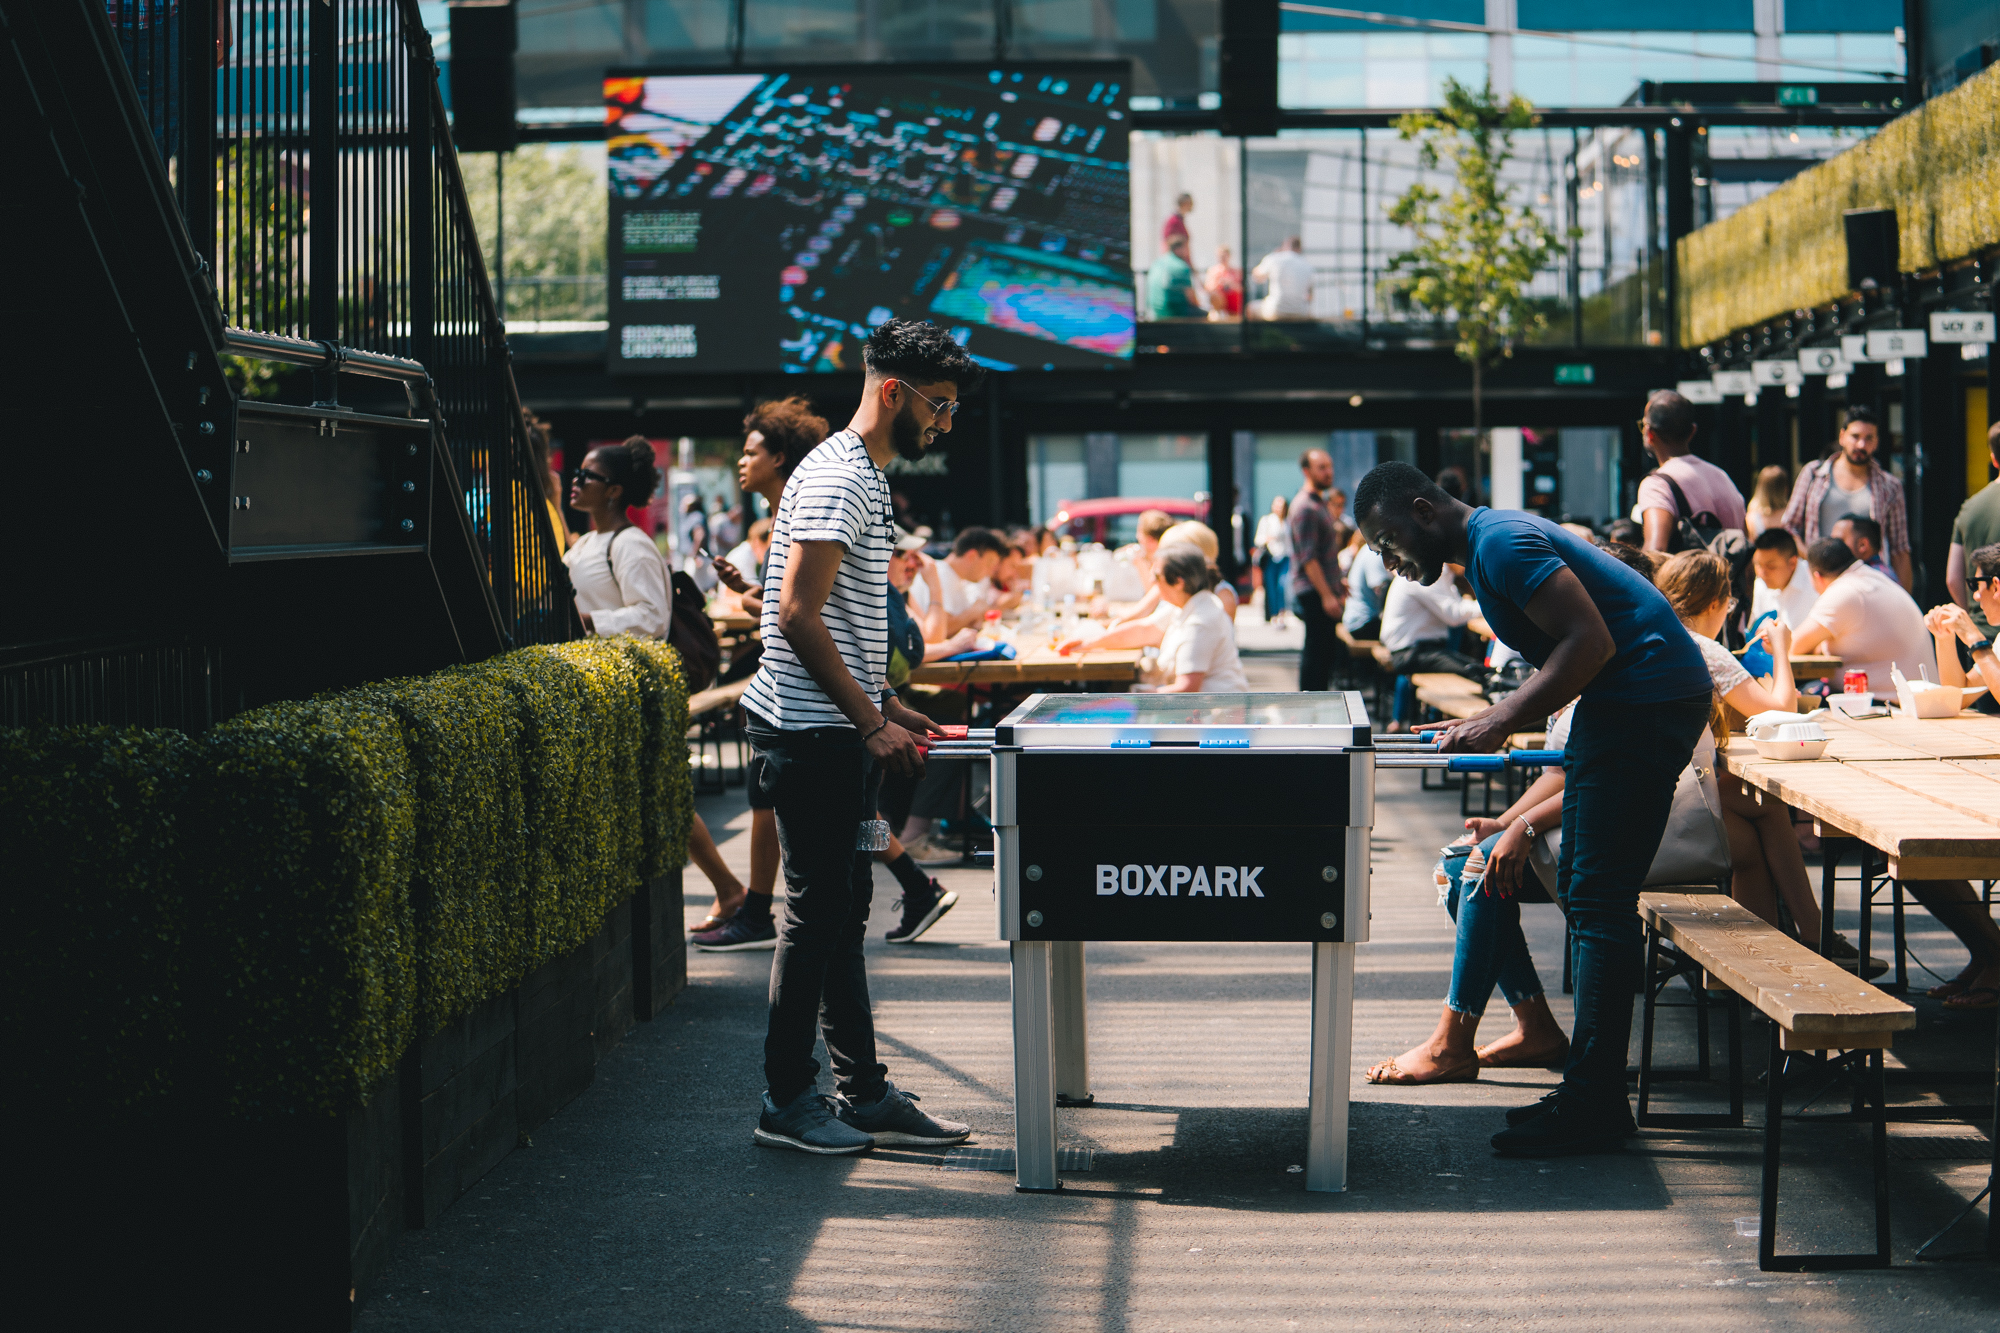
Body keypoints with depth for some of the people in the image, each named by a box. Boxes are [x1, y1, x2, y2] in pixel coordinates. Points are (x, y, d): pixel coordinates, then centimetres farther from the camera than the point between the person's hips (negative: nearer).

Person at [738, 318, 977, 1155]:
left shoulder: (867, 479, 17)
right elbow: (799, 615, -22)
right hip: (811, 735, -10)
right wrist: (873, 721, -19)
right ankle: (788, 1101, 5)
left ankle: (863, 1092, 17)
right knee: (817, 912, -4)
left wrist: (888, 707, 15)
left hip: (841, 733, 10)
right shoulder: (836, 479, -15)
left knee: (843, 911, 12)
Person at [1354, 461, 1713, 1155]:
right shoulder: (1487, 547, 18)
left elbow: (1591, 642, -22)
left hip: (1649, 698, -11)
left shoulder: (1500, 541, -14)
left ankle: (1592, 1109, -9)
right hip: (1622, 704, 11)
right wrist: (1488, 721, 12)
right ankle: (1589, 1093, 16)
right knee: (1583, 890, 12)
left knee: (1600, 900, -11)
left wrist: (1501, 723, -21)